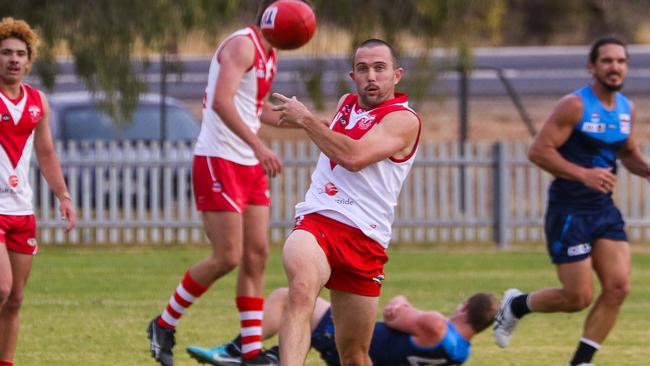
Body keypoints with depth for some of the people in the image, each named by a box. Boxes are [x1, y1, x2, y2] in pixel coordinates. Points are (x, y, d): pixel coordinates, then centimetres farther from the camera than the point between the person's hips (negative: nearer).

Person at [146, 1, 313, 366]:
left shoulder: (269, 53, 15)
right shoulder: (242, 45, -15)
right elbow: (221, 102, -30)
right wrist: (258, 146, -37)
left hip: (250, 166, 9)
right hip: (218, 161, -9)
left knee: (256, 256, 5)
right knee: (228, 257, -10)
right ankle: (164, 325, 7)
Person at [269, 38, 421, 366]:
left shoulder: (403, 119, -3)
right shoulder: (347, 104, 19)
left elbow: (353, 156, -20)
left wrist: (305, 119, -11)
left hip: (364, 238, -2)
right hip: (314, 222, 2)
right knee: (302, 289, -33)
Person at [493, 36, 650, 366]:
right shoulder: (575, 106, -14)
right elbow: (539, 151, -18)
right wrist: (583, 174, -27)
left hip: (604, 209, 7)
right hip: (569, 211, -7)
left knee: (618, 288, -6)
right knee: (578, 297, -6)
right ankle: (516, 305, 23)